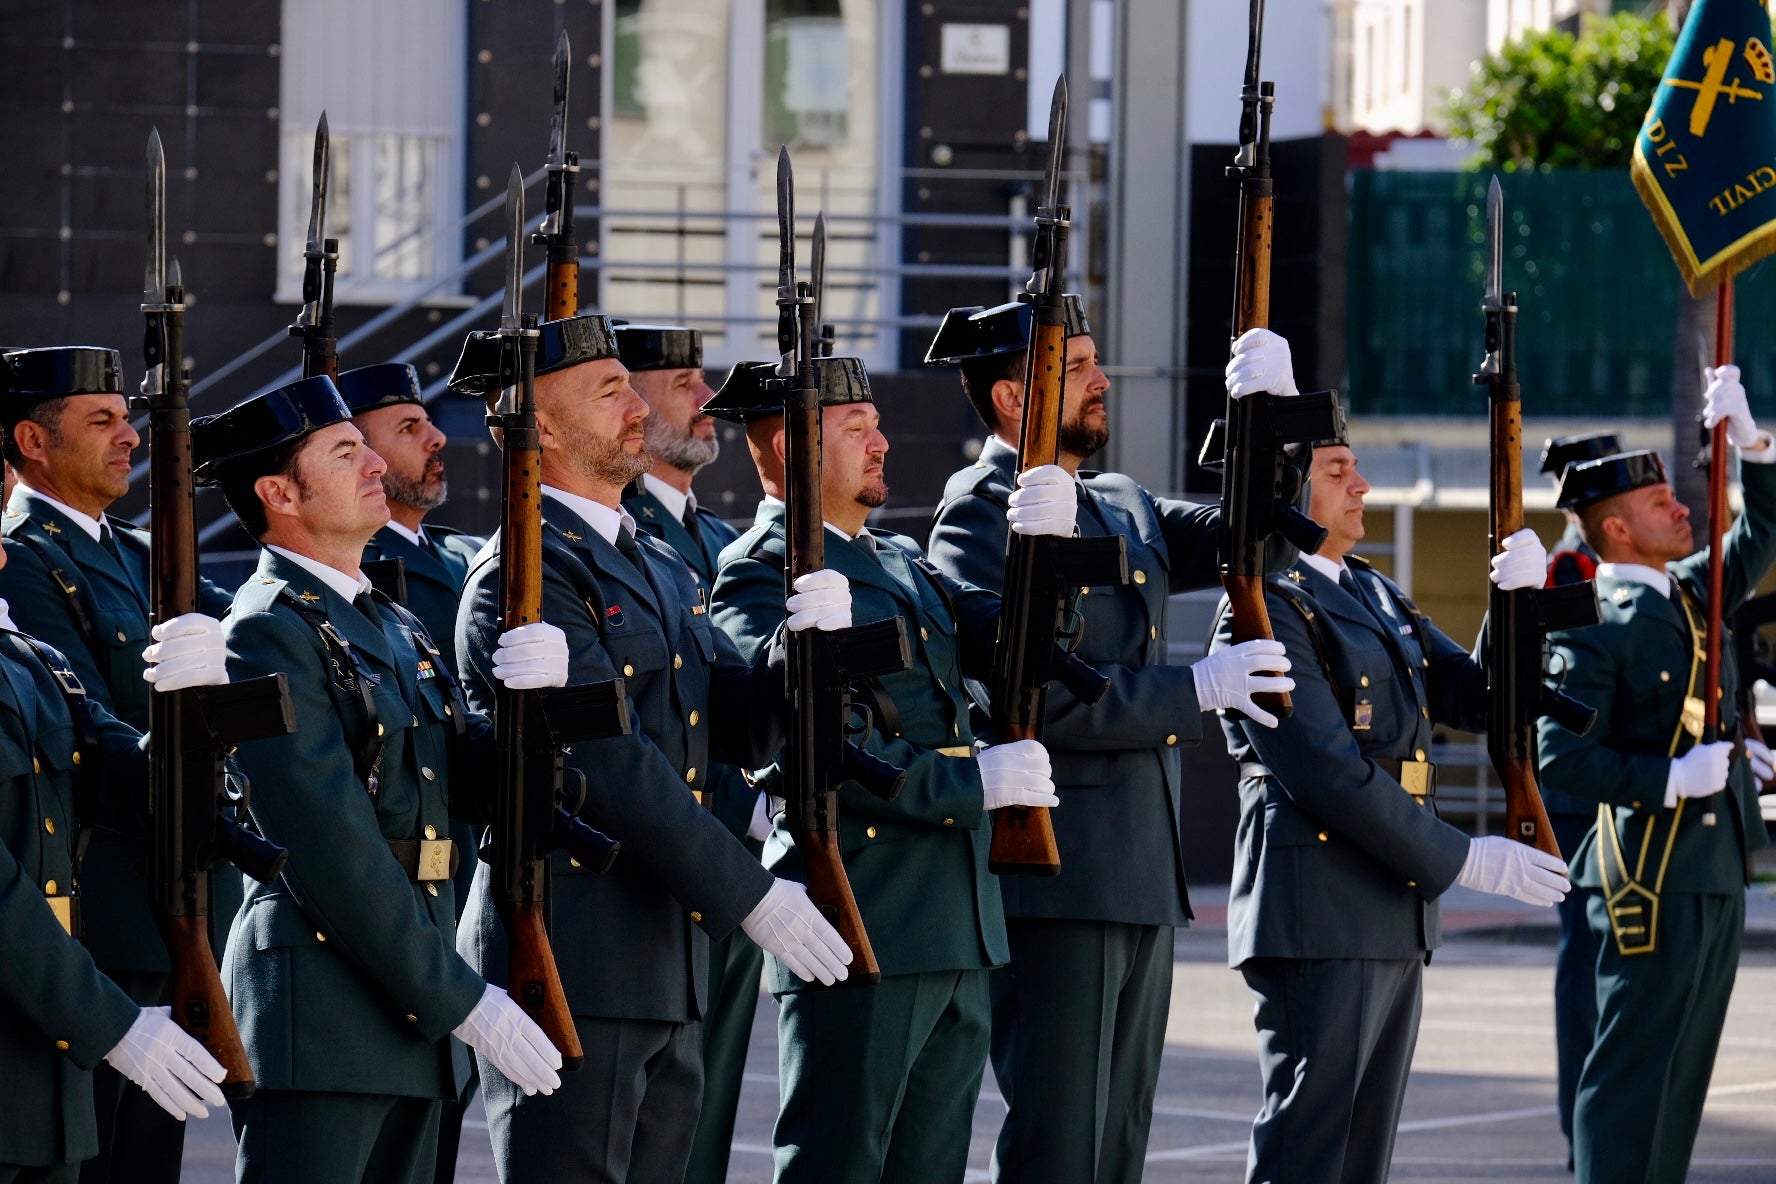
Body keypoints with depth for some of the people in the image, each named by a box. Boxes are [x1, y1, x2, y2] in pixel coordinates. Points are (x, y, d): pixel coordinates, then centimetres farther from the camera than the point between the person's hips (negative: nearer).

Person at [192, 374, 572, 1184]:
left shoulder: (388, 624, 18)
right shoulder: (270, 632, -12)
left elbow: (471, 777, 11)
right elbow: (332, 848, -17)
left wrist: (536, 693, -10)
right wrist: (459, 1000, -17)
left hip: (409, 1012, 9)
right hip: (321, 1009, -9)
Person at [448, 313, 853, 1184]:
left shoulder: (655, 567, 18)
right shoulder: (525, 575, -13)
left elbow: (743, 723, 15)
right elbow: (610, 767, -20)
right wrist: (753, 898, -20)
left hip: (668, 980, 9)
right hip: (571, 967, -9)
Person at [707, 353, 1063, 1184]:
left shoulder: (900, 561, 19)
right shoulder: (762, 577, -8)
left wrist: (1044, 551, -7)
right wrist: (975, 783, -17)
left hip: (957, 930, 9)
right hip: (860, 926, -9)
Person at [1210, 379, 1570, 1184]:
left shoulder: (1374, 596, 17)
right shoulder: (1266, 609, -12)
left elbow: (1475, 700, 16)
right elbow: (1328, 772, -19)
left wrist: (1518, 604, -3)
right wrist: (1466, 861, -17)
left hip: (1393, 915, 9)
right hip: (1318, 913, -9)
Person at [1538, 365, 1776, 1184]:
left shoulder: (1691, 595, 13)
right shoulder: (1594, 629, -11)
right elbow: (1559, 757, -17)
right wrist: (1669, 779, -22)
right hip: (1651, 884, -8)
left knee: (1681, 1079, 10)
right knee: (1633, 1075, -7)